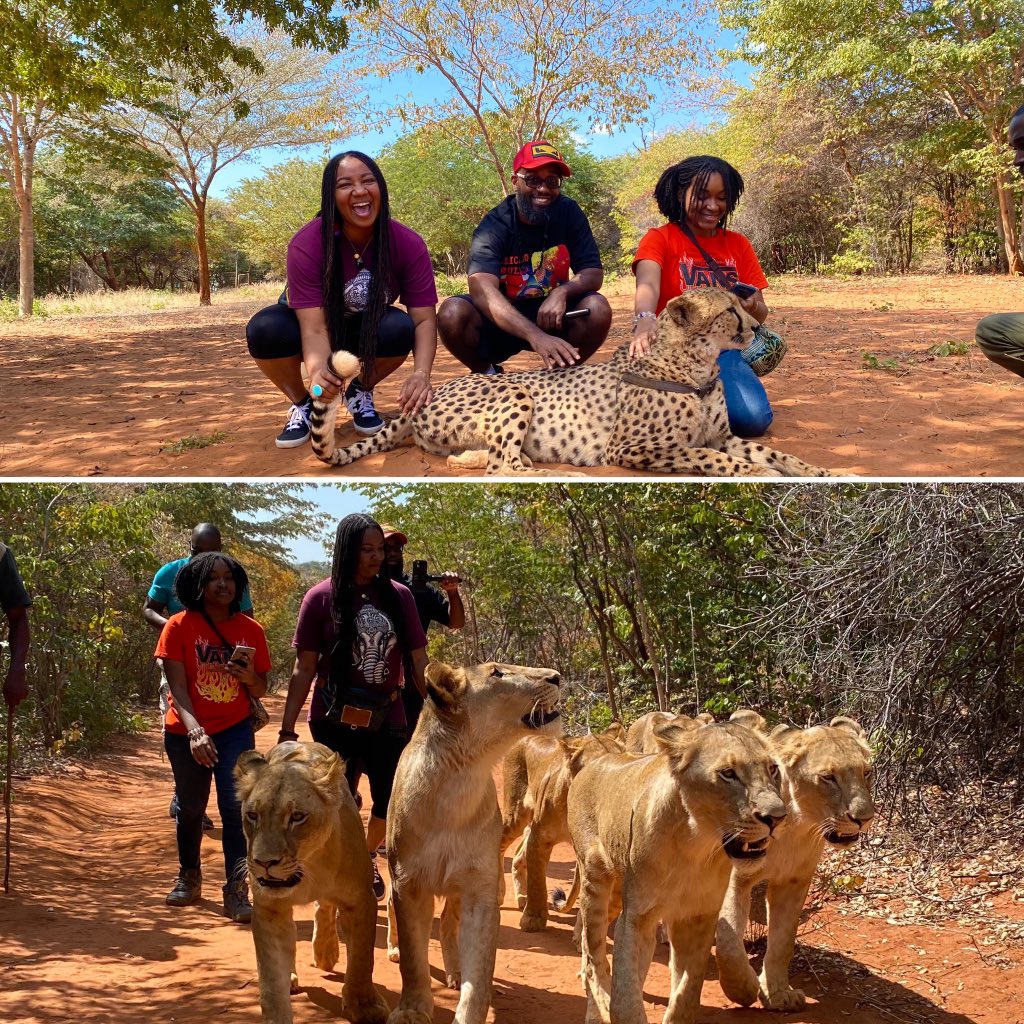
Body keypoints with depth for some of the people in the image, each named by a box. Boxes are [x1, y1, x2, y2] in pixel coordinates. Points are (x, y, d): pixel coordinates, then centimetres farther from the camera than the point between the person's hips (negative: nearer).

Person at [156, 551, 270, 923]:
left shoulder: (251, 630, -2)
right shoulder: (180, 626, -9)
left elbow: (260, 691, 5)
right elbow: (177, 686, -15)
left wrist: (250, 677, -19)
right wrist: (194, 730, -29)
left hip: (235, 730, 0)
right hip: (186, 733, 0)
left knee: (235, 807, -12)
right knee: (191, 808, 13)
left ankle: (236, 890, -8)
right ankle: (189, 877, 34)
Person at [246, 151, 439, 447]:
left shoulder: (408, 244, -24)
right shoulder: (307, 243, -31)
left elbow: (424, 319, -26)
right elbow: (314, 328, -36)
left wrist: (421, 373, -47)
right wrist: (319, 372, -59)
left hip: (366, 328, 2)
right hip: (310, 325, -1)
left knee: (400, 329, -33)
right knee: (265, 329, -34)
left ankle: (360, 392, 0)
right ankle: (303, 404, -4)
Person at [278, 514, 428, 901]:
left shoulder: (399, 596, 0)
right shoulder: (322, 598, -7)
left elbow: (419, 662, 4)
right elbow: (304, 669, -5)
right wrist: (287, 728, -7)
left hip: (387, 719, 3)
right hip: (334, 721, -3)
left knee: (391, 800, 12)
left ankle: (368, 857, 42)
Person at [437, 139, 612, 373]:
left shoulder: (569, 214, -9)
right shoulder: (494, 226, -20)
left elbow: (594, 274, -10)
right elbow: (482, 290, -35)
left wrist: (562, 292, -35)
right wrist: (536, 336, -51)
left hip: (550, 314, 2)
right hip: (501, 320, -2)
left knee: (597, 309, -27)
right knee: (453, 313, -31)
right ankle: (486, 374, 0)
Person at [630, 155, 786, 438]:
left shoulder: (738, 245, 14)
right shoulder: (659, 240, 1)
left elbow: (761, 312, 11)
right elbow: (647, 285, -21)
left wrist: (752, 310, -16)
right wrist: (645, 320, -45)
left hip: (726, 348, 4)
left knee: (754, 417, -28)